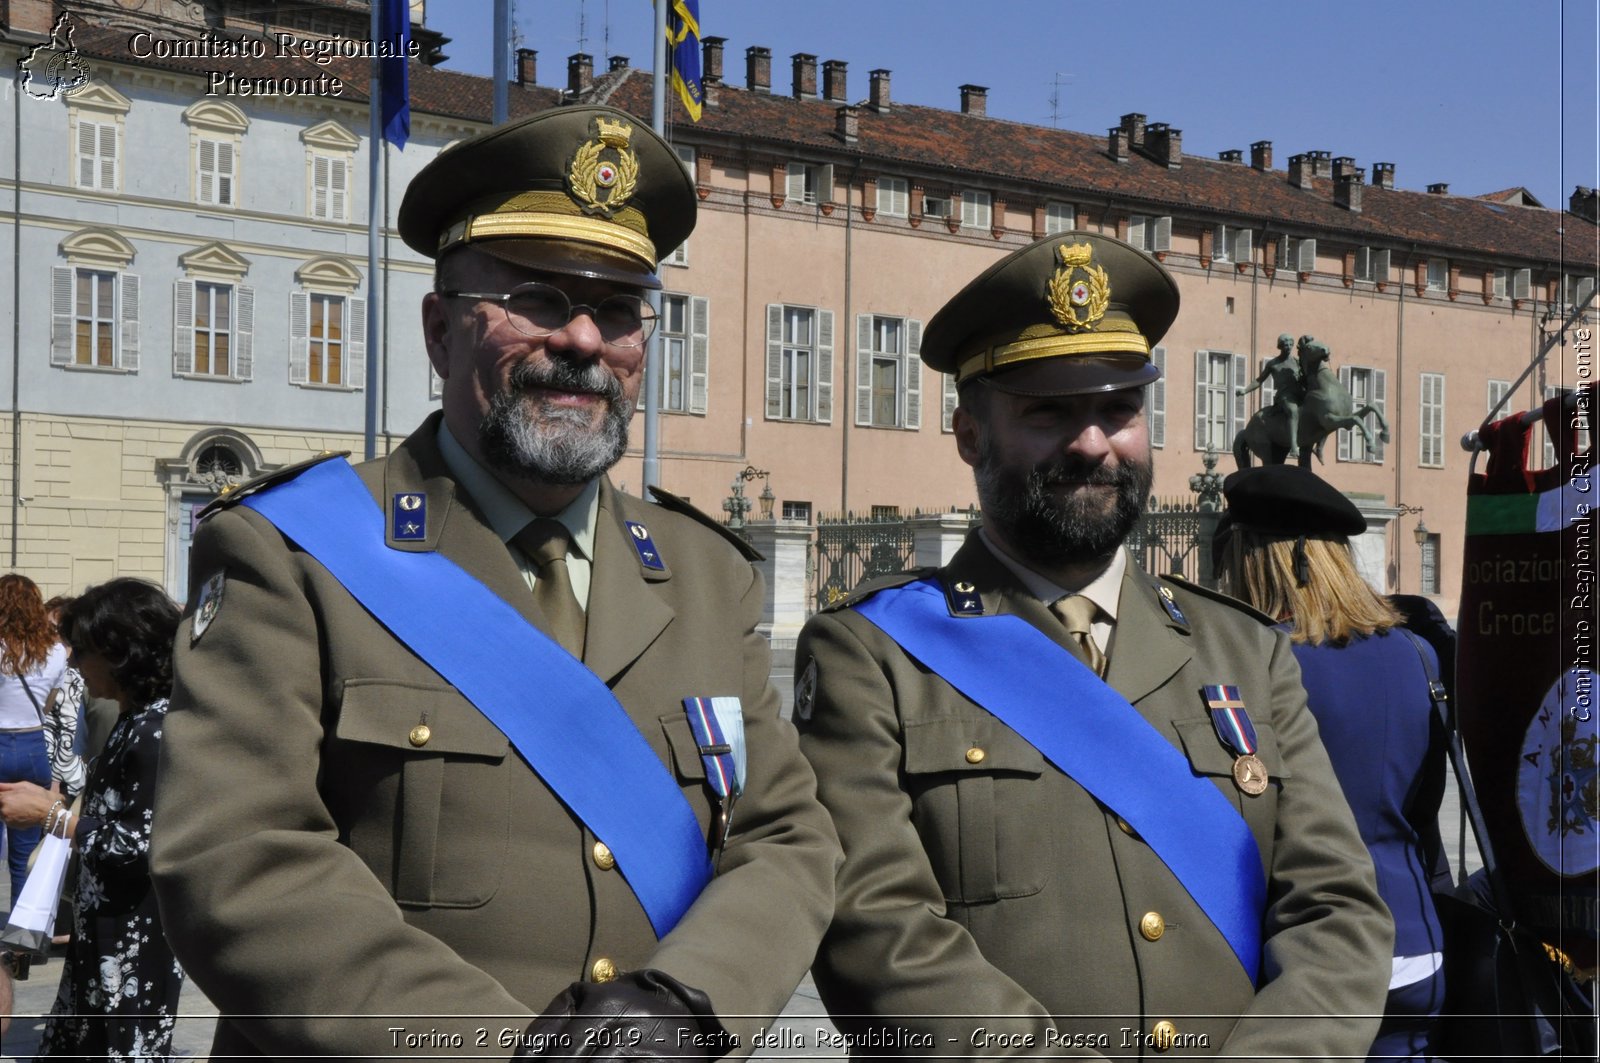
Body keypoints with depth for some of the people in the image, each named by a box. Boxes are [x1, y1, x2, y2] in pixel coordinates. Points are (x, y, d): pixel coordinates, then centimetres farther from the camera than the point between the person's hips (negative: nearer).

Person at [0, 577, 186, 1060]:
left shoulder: (160, 730, -20)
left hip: (138, 935, -10)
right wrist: (51, 802, 7)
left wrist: (48, 815, -15)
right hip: (104, 929, 10)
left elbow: (143, 845, -22)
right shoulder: (135, 719, 10)